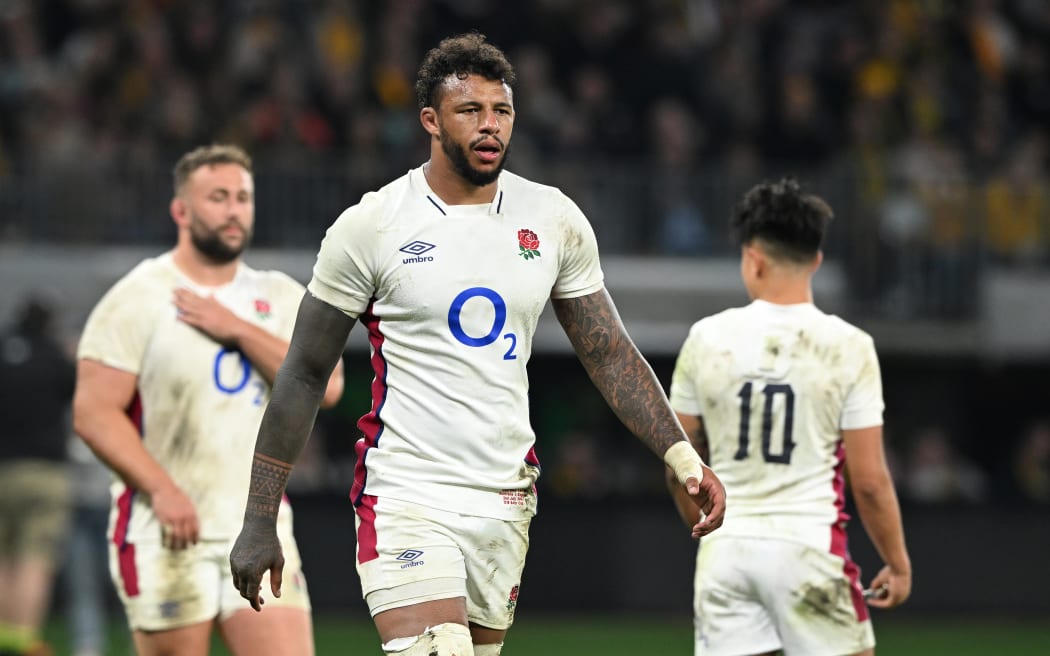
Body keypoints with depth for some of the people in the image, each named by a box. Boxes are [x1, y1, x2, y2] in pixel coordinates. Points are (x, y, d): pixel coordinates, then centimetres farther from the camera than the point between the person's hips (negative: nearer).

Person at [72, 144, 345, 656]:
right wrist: (162, 489, -21)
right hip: (165, 535, -4)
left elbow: (326, 385, -4)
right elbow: (94, 412, -10)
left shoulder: (281, 298, 11)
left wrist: (238, 330, -11)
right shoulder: (137, 300, -3)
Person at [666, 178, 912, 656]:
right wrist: (898, 563, 6)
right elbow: (869, 481, -7)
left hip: (727, 549, 3)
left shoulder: (706, 338, 1)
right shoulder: (848, 347, -7)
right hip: (809, 545, -3)